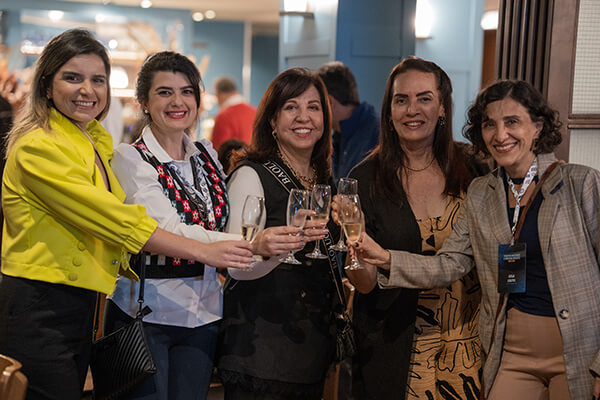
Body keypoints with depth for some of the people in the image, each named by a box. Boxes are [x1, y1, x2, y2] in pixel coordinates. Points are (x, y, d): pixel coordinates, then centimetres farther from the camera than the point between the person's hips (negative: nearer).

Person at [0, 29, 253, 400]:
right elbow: (114, 218, -20)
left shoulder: (97, 143, 14)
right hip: (38, 310, -8)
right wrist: (202, 251, -19)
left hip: (82, 308, 8)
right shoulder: (38, 147, -14)